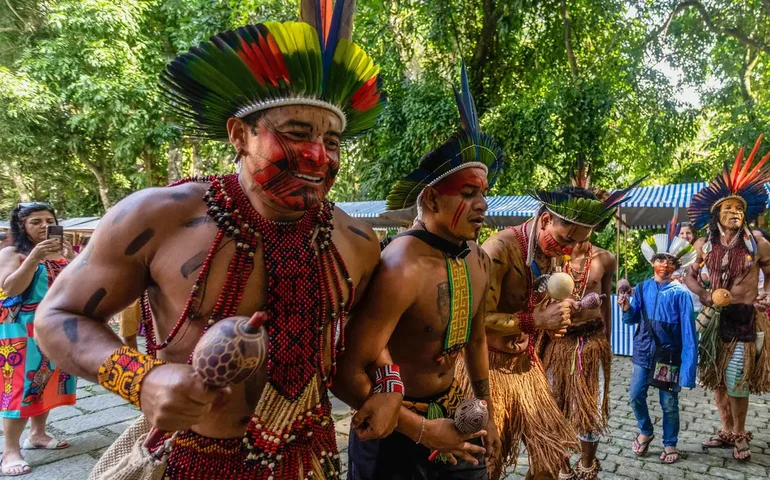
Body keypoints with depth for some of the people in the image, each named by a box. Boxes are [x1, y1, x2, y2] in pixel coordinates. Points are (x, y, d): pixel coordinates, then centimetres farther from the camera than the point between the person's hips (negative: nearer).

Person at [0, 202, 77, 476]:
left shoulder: (62, 253, 10)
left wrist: (71, 258, -14)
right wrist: (34, 258, -26)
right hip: (22, 330, -5)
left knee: (48, 380, 10)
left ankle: (37, 434, 24)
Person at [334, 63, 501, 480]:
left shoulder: (477, 260, -3)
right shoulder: (401, 269, -27)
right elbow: (348, 374, -27)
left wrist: (486, 411, 19)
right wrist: (421, 430, -18)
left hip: (453, 415, 7)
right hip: (394, 430, -7)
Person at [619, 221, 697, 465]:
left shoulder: (680, 293, -11)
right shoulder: (642, 288, 1)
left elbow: (688, 331, -13)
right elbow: (632, 320, 7)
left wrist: (688, 366, -17)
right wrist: (626, 308, -16)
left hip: (669, 354, -3)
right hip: (643, 352, 3)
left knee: (669, 403, 8)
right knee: (635, 396, 8)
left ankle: (670, 444, 29)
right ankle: (645, 432, 34)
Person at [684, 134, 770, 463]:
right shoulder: (704, 245, -1)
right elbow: (690, 275, 8)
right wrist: (703, 294, -8)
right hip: (714, 318, 3)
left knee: (737, 383, 0)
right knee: (716, 379, 11)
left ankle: (740, 436, 23)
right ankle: (727, 431, 30)